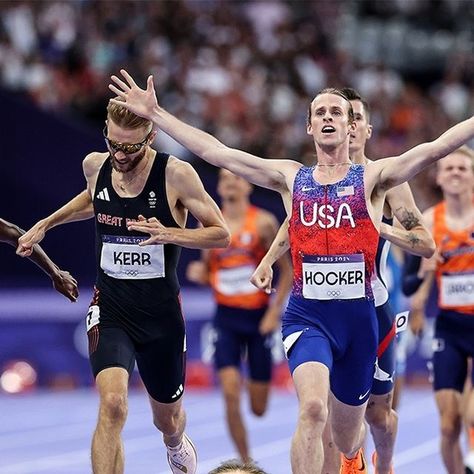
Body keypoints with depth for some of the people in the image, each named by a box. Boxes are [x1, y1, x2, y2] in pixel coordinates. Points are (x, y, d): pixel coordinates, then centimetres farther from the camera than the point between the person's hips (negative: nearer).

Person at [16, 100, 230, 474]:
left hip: (161, 313, -1)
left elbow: (221, 234, -10)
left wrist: (169, 234, -24)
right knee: (112, 404, -26)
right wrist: (45, 224, 21)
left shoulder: (176, 175, -15)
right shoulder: (94, 166, -4)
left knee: (168, 419, 20)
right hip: (110, 307, 1)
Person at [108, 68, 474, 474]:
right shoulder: (290, 178, 6)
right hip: (307, 315, 0)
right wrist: (155, 114, 1)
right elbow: (215, 152, 4)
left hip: (358, 317, 0)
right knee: (313, 408, -29)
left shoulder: (372, 178, 1)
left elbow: (435, 149, -12)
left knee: (347, 439, 16)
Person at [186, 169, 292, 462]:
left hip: (258, 317, -2)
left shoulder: (263, 222, -5)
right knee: (231, 394, -16)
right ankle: (246, 463, -5)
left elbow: (287, 270, -2)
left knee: (259, 408, 4)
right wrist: (198, 273, -8)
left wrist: (275, 312, -10)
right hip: (226, 318, 2)